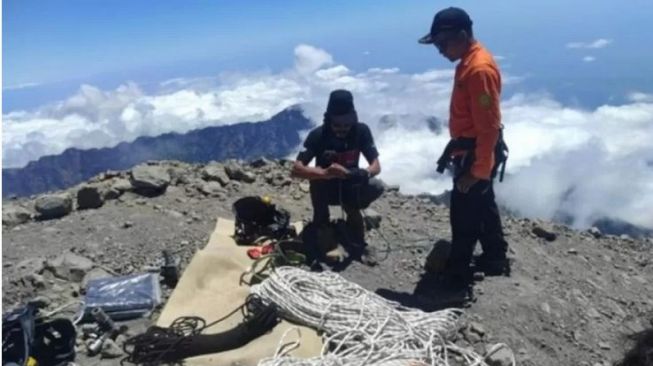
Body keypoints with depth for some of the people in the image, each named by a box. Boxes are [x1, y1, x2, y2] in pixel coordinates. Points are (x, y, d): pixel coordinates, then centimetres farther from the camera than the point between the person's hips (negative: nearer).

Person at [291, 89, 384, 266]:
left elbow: (376, 166, -18)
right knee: (318, 177, -36)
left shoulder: (362, 131, -16)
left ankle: (358, 243, -6)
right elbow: (296, 169, -31)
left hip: (350, 186, 2)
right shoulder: (318, 135, -23)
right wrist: (324, 173, -50)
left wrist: (364, 173, -43)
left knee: (377, 187, -29)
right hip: (325, 188, -1)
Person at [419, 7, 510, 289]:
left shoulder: (479, 68, -25)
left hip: (477, 155, -10)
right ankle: (495, 259, 37)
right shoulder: (468, 62, 7)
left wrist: (478, 170, -23)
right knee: (482, 206, 20)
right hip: (470, 150, 10)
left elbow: (489, 126, -26)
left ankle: (457, 272, 20)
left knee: (464, 213, 3)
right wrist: (455, 147, 22)